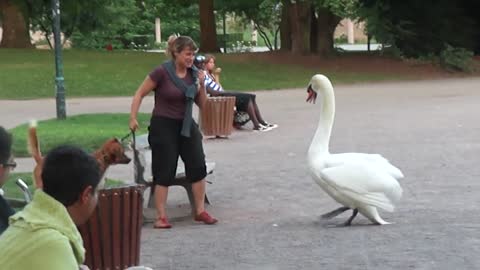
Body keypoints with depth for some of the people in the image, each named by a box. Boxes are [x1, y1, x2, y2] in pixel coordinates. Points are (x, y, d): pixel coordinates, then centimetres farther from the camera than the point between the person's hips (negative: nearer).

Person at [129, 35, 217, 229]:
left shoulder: (194, 74, 1)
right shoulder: (162, 72, -14)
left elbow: (202, 104, 10)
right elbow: (139, 94, -7)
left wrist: (202, 85, -7)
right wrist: (133, 118, -15)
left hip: (186, 125, 5)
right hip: (163, 126, -5)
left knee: (198, 167, 0)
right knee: (165, 171, -2)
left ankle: (200, 211, 11)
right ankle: (161, 217, 5)